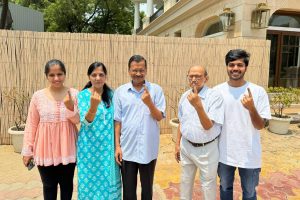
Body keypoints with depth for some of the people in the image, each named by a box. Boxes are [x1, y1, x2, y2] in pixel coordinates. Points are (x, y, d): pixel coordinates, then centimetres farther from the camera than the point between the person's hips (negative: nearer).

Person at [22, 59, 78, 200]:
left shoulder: (74, 94, -5)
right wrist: (27, 150, 2)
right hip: (45, 150, 1)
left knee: (67, 184, 16)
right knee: (49, 185, 15)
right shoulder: (38, 96, -3)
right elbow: (31, 125, 1)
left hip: (67, 149, 0)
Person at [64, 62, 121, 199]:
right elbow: (85, 122, -15)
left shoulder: (111, 95, 2)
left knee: (108, 180, 12)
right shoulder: (83, 95, -7)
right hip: (90, 146, -2)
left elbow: (116, 120, 8)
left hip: (108, 146, 3)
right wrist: (93, 106, -34)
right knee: (90, 180, 9)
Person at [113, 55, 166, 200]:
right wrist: (117, 146, -1)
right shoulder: (120, 91, -1)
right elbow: (117, 121, 1)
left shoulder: (156, 90, -3)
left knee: (147, 188, 18)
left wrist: (149, 103, -22)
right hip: (127, 149, 1)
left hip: (149, 149, 0)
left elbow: (159, 117, -5)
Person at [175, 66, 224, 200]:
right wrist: (177, 144, 11)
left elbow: (208, 126, -23)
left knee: (207, 184, 13)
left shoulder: (215, 96, -17)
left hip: (206, 149, -5)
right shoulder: (185, 96, 1)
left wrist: (198, 105, -36)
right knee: (185, 181, 21)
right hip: (186, 146, 5)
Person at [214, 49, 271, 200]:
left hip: (249, 155, -1)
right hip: (224, 153, 2)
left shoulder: (258, 91, -11)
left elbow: (260, 126, -11)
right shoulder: (218, 91, -5)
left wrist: (251, 108, -29)